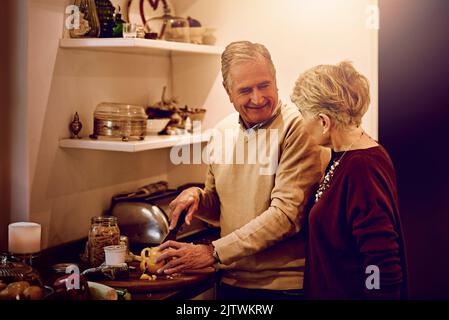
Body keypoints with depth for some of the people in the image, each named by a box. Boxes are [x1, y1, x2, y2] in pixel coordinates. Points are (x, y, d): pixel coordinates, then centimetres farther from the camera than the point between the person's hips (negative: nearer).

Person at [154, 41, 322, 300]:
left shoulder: (296, 128, -14)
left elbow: (287, 214, -19)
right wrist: (197, 197, -7)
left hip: (285, 285, -5)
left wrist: (214, 252, -20)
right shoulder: (223, 131, 4)